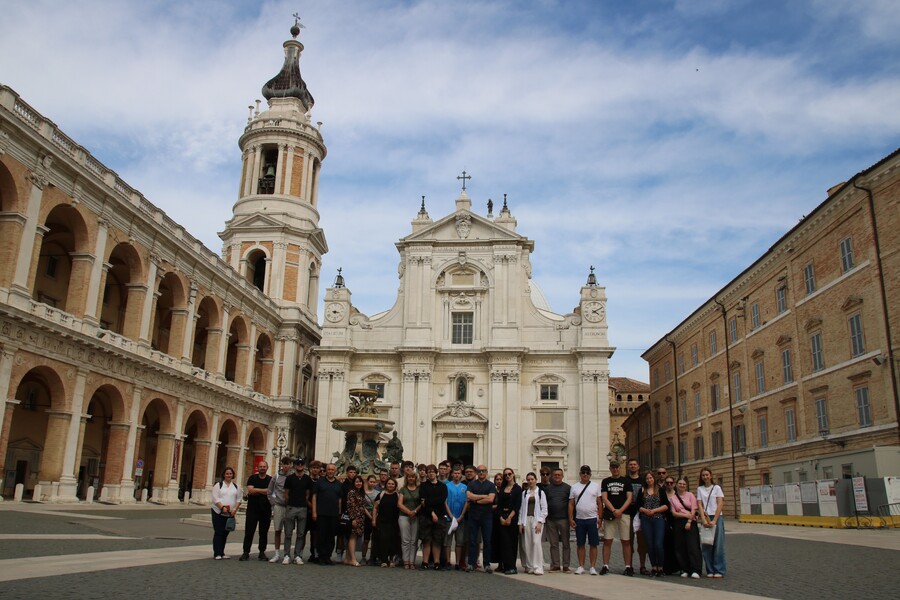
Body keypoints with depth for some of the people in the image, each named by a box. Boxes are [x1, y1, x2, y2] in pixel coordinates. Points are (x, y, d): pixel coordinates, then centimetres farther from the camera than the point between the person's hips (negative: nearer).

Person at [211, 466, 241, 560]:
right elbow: (215, 498, -7)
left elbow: (239, 499, 9)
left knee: (225, 533, 7)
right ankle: (217, 553, -3)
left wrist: (235, 509, -6)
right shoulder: (218, 485, 2)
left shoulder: (236, 486, 12)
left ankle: (222, 553, 15)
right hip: (218, 513, -3)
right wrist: (222, 507, -19)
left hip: (230, 514, 4)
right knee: (218, 533, -6)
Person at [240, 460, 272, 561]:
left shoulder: (271, 479, 4)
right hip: (252, 509, -1)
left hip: (266, 510, 1)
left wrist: (257, 491, -13)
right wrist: (264, 491, -13)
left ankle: (262, 552, 14)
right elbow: (250, 490, -11)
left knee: (264, 532, 6)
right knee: (249, 531, -1)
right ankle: (246, 552, 5)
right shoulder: (252, 478, 3)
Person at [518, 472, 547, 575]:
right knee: (527, 544, 1)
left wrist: (540, 522, -9)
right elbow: (521, 508, 11)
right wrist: (520, 523, 4)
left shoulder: (540, 492, 3)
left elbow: (544, 508, -1)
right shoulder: (524, 493, 12)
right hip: (526, 519, 3)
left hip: (536, 519, -3)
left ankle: (538, 567, -10)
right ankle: (529, 567, 11)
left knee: (536, 542, -13)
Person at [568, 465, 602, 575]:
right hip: (579, 519, 1)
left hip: (592, 519, -1)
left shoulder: (595, 486, 5)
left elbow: (599, 503, 4)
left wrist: (599, 518, -3)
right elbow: (571, 504, 7)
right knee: (580, 544, 6)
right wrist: (570, 518, 0)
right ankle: (581, 567, 13)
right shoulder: (574, 487, 7)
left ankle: (593, 567, 8)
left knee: (593, 544, 1)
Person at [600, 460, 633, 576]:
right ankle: (605, 566, 4)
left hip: (624, 514, 0)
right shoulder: (605, 481, 10)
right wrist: (614, 510, -11)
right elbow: (604, 498, 2)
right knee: (607, 541, -1)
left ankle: (628, 566, 6)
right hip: (609, 515, 1)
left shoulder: (626, 481, 8)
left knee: (626, 541, 0)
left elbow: (629, 498, 1)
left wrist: (620, 510, -11)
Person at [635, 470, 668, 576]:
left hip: (659, 519, -2)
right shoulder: (642, 491, 12)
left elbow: (666, 506, 0)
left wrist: (654, 510, -9)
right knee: (649, 544, 2)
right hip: (646, 520, 3)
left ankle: (660, 568, 1)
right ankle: (653, 567, 12)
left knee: (658, 544, -11)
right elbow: (637, 505, 10)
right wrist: (645, 510, -8)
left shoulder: (660, 490, 6)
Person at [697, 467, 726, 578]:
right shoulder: (700, 489, 10)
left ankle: (719, 570, 2)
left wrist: (714, 521, -12)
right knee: (706, 545, -1)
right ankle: (710, 570, 7)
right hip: (705, 518, 2)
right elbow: (700, 506, 4)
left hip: (717, 517, -2)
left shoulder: (717, 487, 4)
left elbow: (720, 504, -3)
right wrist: (704, 520, -9)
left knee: (718, 544, -4)